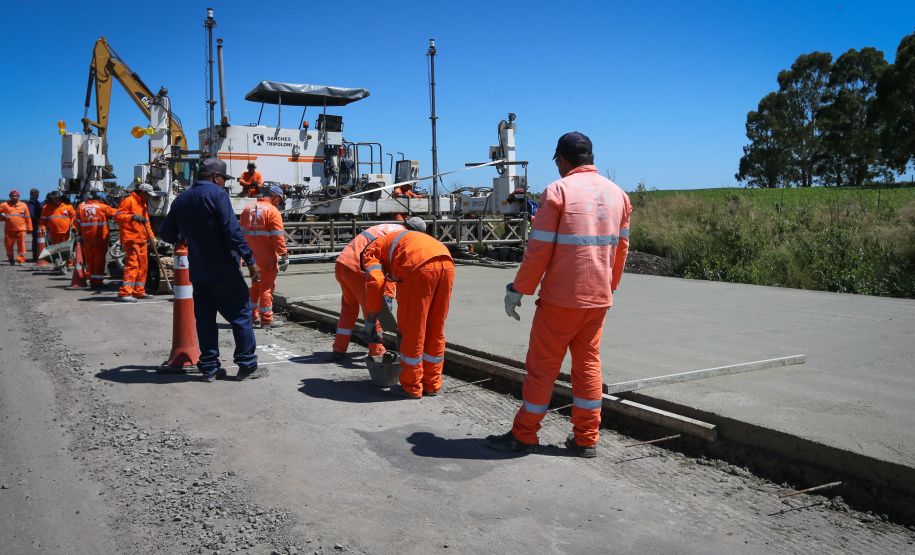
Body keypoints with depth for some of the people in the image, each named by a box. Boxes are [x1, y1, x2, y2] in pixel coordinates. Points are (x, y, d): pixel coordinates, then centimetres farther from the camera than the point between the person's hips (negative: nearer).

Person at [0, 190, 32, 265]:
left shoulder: (24, 205, 10)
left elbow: (28, 218, 11)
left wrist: (29, 228, 9)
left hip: (21, 229, 0)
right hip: (9, 230, 0)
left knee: (21, 245, -6)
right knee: (8, 245, 3)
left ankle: (21, 260, -3)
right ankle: (11, 259, 23)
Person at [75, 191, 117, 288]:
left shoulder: (81, 207, 7)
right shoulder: (103, 207, -5)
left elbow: (77, 223, 8)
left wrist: (79, 236, 13)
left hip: (86, 240, 4)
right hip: (100, 240, -4)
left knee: (89, 260, 14)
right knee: (99, 261, 2)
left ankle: (91, 280, 18)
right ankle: (97, 282, 2)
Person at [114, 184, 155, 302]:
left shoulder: (143, 204, 24)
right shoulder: (128, 201, -5)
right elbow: (117, 216, -14)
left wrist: (152, 237, 21)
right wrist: (132, 217, -27)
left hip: (142, 239, 10)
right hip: (131, 239, -10)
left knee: (143, 265, 11)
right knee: (132, 264, -17)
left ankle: (139, 292, 19)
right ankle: (124, 293, -21)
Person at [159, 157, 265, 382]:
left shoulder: (181, 200, 10)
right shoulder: (217, 194, -10)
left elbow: (166, 233, 15)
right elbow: (232, 230, -19)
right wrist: (250, 260, -18)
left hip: (198, 271, 6)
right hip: (224, 271, -6)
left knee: (205, 317, 12)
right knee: (240, 314, 3)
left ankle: (209, 368, 15)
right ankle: (247, 366, 6)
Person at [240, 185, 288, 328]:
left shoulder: (247, 209, 11)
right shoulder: (273, 211, -12)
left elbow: (242, 232, 16)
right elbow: (278, 237, -16)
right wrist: (284, 256, -13)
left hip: (251, 256, 7)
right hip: (267, 257, -7)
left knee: (256, 285, 20)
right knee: (267, 286, 2)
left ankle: (253, 315, 25)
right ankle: (266, 319, 6)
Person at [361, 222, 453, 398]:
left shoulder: (371, 251, 21)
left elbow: (375, 282, 1)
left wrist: (370, 322, 9)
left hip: (420, 268, -7)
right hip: (447, 263, 7)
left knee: (412, 331, 7)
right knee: (436, 332, 17)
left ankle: (411, 388, 17)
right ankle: (431, 384, 26)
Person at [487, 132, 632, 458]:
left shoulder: (558, 191, -10)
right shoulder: (617, 194, 8)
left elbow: (539, 250, -12)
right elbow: (621, 248, 13)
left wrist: (517, 290, -3)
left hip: (561, 299, -6)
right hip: (599, 298, 6)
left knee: (542, 365, 4)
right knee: (588, 363, 14)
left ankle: (524, 435, 15)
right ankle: (586, 439, 18)